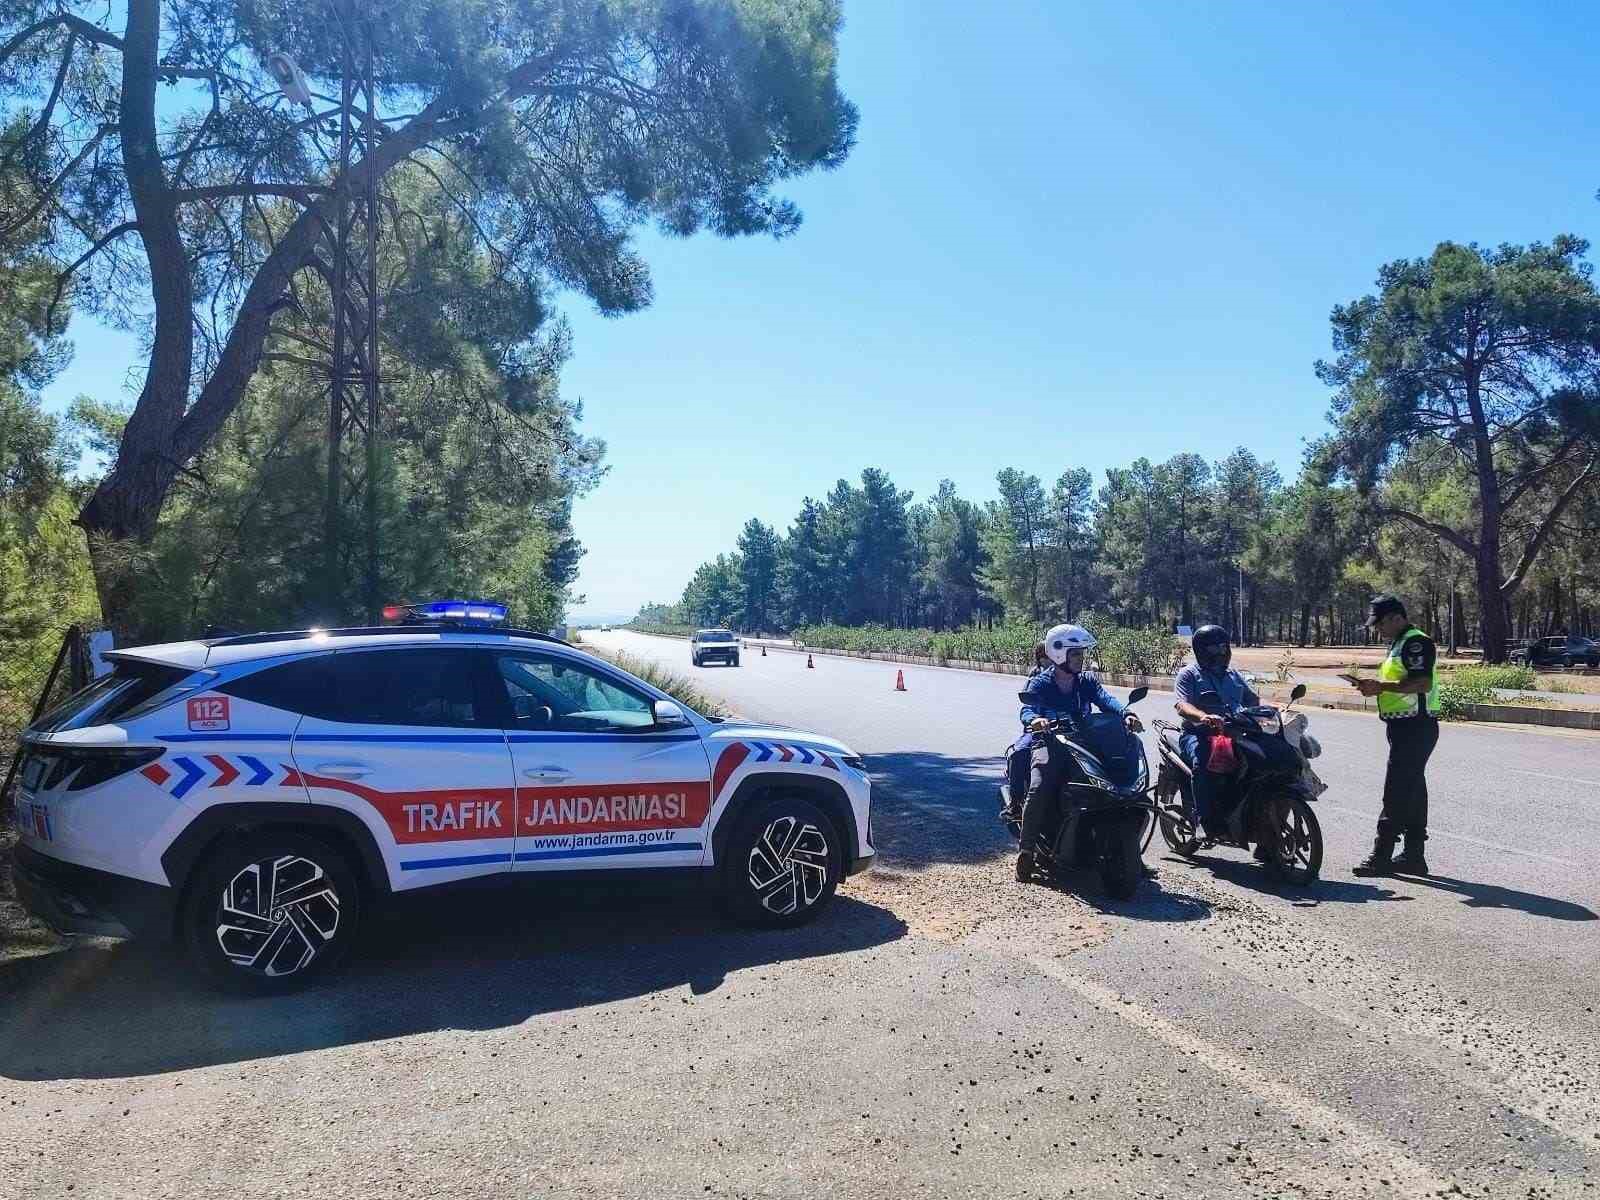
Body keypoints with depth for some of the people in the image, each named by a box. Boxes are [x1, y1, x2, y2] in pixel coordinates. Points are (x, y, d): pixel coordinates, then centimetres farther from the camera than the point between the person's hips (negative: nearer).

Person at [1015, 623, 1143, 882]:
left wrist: (1125, 714, -28)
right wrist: (1033, 719, -41)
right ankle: (1026, 849, -19)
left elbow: (1105, 699, -6)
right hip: (1050, 743, -4)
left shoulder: (1087, 681, 14)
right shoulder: (1039, 683, 3)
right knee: (1039, 790, -29)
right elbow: (1028, 708, -15)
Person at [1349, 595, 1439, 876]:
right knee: (1412, 791, 13)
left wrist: (1381, 686, -23)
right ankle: (1413, 855, 18)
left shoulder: (1416, 642, -13)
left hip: (1415, 727, -11)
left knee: (1396, 793, -9)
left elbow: (1423, 683, -24)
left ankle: (1382, 855, -8)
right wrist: (1375, 687, 11)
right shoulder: (1398, 644, 20)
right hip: (1403, 726, 11)